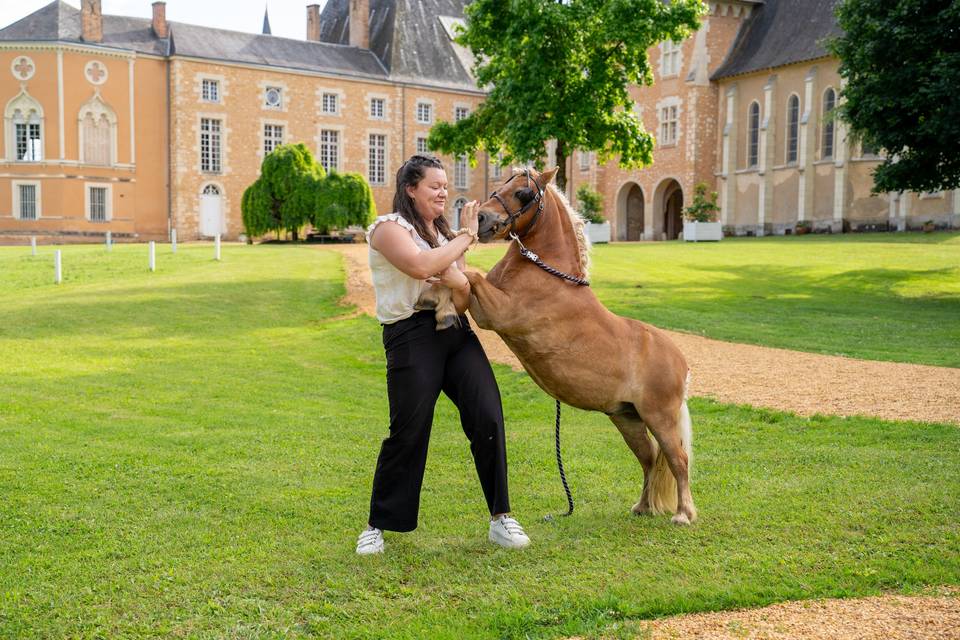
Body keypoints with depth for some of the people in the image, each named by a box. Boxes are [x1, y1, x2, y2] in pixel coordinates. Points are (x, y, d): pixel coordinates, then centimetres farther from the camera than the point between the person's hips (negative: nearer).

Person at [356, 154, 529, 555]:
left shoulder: (443, 233, 21)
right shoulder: (390, 228, -1)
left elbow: (466, 297, 14)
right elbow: (420, 266, -22)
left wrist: (459, 283, -11)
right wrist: (466, 237, -9)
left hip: (456, 332, 6)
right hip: (411, 336, -6)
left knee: (488, 419, -6)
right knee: (408, 432, -6)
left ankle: (500, 518, 4)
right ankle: (378, 525, 12)